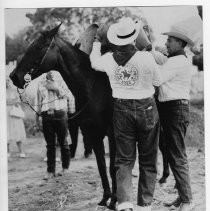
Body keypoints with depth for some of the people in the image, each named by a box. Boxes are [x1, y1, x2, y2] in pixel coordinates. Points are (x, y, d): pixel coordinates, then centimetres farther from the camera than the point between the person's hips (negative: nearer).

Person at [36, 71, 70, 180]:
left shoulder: (60, 83, 8)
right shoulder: (41, 84, 12)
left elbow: (63, 95, -7)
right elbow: (39, 102, 14)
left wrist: (56, 88, -13)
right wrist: (37, 116, 11)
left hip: (60, 114, -1)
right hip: (46, 115, 1)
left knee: (63, 142, 5)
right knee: (50, 144, 1)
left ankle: (65, 167, 18)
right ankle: (50, 171, 5)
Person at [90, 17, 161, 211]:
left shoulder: (109, 59, -6)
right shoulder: (146, 58, -16)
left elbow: (94, 62, 17)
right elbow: (157, 81, -1)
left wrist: (97, 41, 31)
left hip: (122, 110, 2)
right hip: (147, 109, -2)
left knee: (124, 159, 10)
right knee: (148, 160, 11)